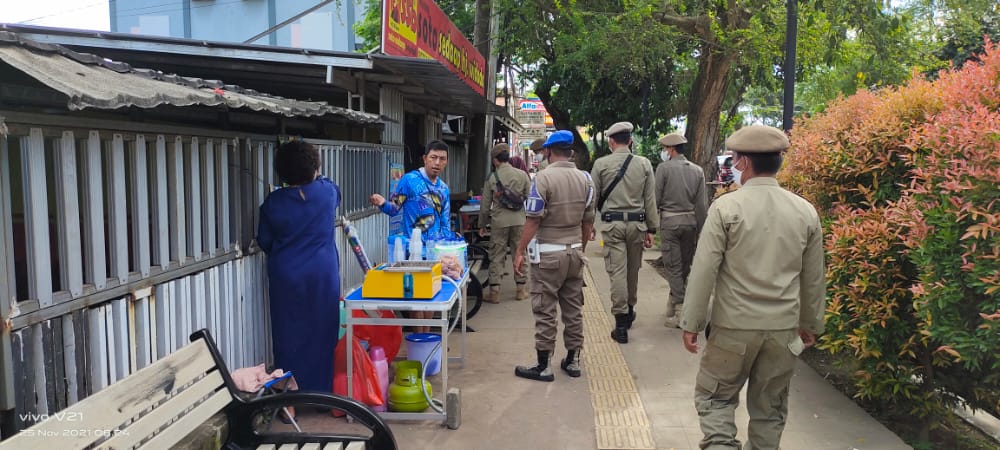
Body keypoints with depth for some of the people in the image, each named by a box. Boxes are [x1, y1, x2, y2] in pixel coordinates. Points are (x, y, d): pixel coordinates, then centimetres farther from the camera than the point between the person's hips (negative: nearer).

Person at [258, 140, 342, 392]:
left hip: (286, 277, 0)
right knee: (320, 333, 8)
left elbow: (264, 241, 4)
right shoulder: (328, 192, -6)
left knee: (289, 334, 9)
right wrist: (314, 177, 36)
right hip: (323, 276, 0)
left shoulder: (273, 202, -6)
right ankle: (319, 390, 15)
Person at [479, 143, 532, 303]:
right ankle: (521, 288, 19)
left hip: (499, 221, -1)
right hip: (519, 220, 1)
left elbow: (485, 205, 1)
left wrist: (482, 225, 13)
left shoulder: (491, 178, -3)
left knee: (496, 256, 5)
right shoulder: (522, 175, -1)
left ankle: (494, 291, 6)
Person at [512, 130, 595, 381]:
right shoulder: (585, 179, 6)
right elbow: (588, 221, 10)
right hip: (575, 252, 6)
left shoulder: (544, 178, -13)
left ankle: (543, 366, 7)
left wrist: (519, 252, -9)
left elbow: (533, 220, -15)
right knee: (573, 309, 13)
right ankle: (573, 360, 22)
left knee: (545, 312, 1)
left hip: (549, 253, -6)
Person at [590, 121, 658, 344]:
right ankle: (629, 311, 35)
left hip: (611, 224, -2)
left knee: (617, 270, -3)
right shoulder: (644, 164, 2)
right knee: (633, 270, 17)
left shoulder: (601, 164, -3)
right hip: (636, 223, 2)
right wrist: (651, 228, 9)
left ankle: (621, 324, -4)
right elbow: (650, 199, 3)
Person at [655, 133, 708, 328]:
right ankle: (674, 301, 28)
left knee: (673, 266, -2)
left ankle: (680, 310, -6)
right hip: (690, 221, 5)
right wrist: (701, 229, 10)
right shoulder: (697, 170, 7)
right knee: (685, 265, 15)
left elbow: (656, 198, -8)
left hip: (670, 220, -5)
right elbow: (702, 204, 5)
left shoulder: (664, 168, -7)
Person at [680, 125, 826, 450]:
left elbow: (704, 270, -12)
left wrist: (691, 323, -3)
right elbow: (813, 278, 8)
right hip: (784, 328, 4)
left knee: (715, 399, 13)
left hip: (734, 326, -3)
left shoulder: (726, 207, -13)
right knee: (770, 409, 17)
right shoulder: (806, 212, 0)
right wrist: (811, 324, 22)